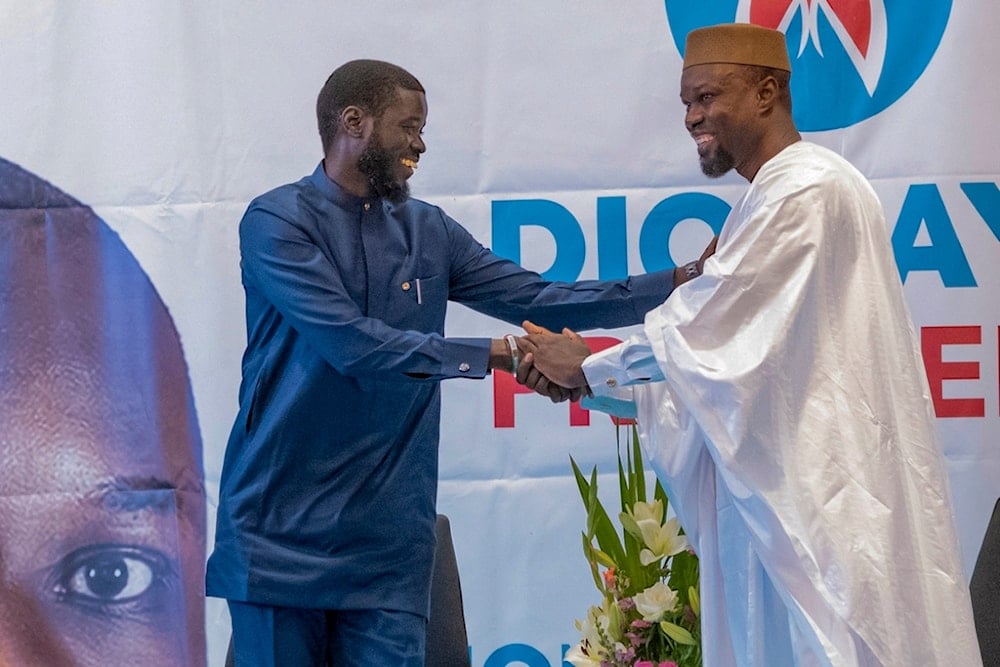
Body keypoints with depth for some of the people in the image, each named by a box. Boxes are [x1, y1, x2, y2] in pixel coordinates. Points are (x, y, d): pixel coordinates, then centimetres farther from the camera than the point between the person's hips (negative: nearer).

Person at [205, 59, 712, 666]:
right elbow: (352, 342, -17)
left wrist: (679, 282, 0)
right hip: (283, 525, -4)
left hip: (388, 539, 4)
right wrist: (494, 355, -18)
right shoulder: (277, 221, -5)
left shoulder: (428, 231, 13)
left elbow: (536, 298, 8)